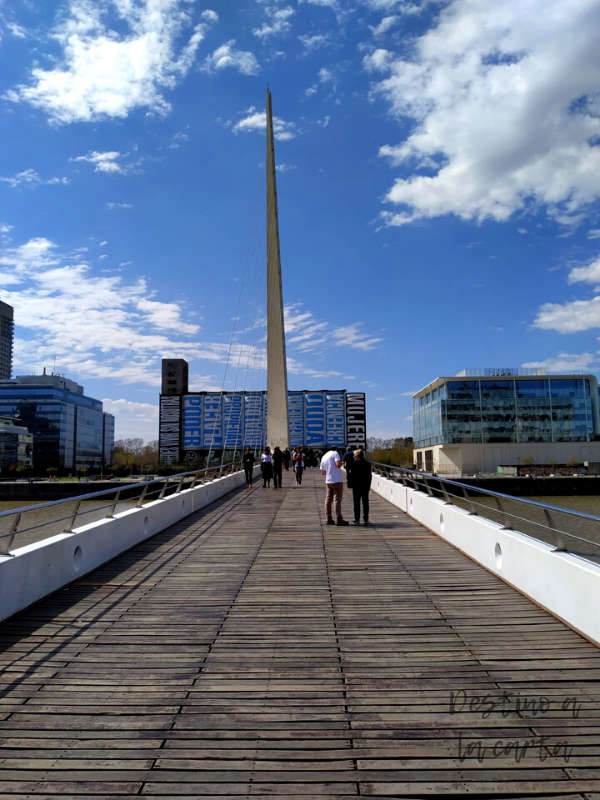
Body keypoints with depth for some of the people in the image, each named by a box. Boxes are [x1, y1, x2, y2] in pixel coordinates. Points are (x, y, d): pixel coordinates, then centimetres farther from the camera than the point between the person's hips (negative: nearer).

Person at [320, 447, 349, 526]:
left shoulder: (324, 457, 16)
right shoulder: (335, 453, -3)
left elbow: (323, 472, 16)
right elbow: (338, 464, -20)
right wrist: (342, 463, 1)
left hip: (328, 481, 6)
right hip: (337, 481, -6)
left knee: (328, 500, 9)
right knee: (338, 500, -4)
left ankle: (329, 519, 10)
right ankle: (339, 519, -4)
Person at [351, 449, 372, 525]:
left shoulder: (355, 464, -11)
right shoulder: (367, 464, 7)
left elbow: (353, 475, -13)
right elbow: (369, 476, 11)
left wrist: (351, 484, -6)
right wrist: (369, 486, 16)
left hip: (357, 487, -5)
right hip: (365, 486, 5)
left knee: (357, 503, 1)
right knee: (365, 503, 9)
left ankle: (357, 519, 2)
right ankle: (366, 519, 10)